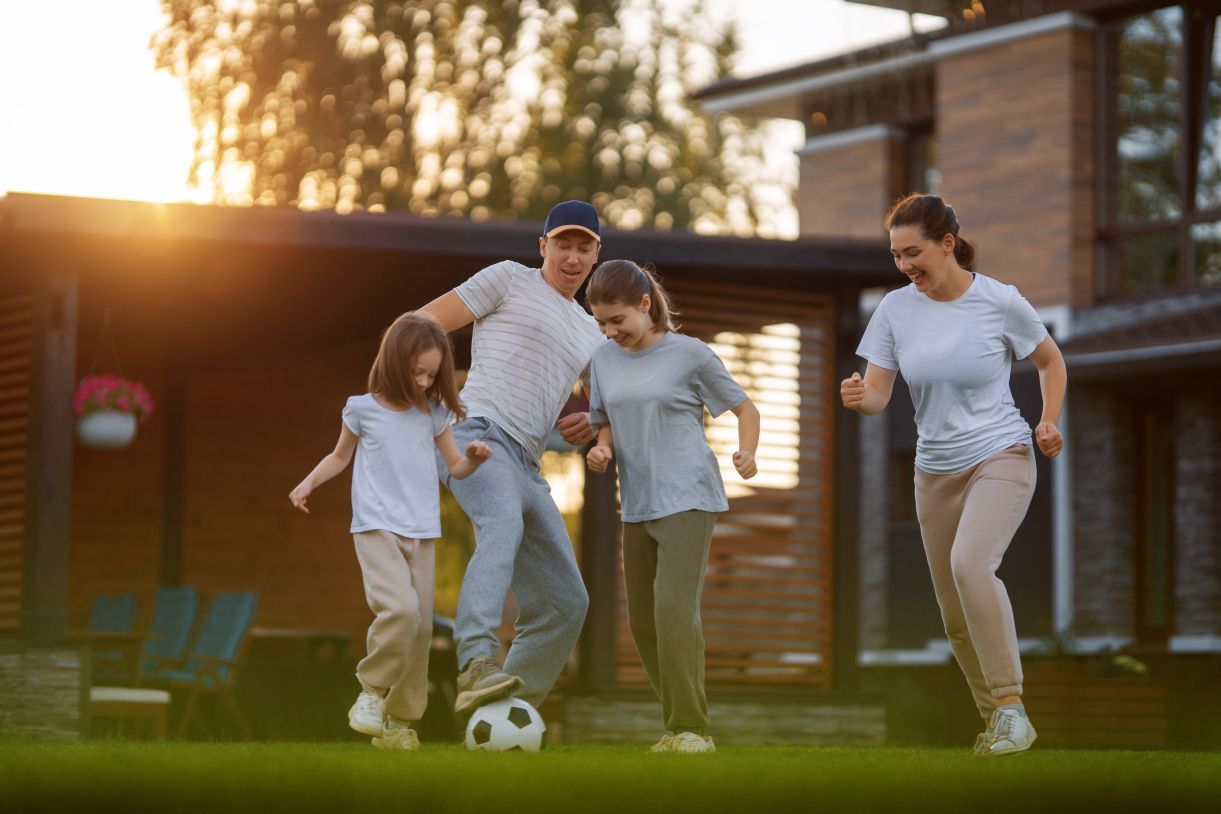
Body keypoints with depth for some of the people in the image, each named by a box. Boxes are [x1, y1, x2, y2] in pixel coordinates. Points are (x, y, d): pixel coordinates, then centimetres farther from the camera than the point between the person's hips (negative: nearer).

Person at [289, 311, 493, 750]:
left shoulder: (434, 413, 7)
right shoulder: (363, 409, 0)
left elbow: (455, 466, 15)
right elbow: (340, 456, 16)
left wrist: (473, 458, -7)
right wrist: (309, 482, 2)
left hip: (422, 533, 4)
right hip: (376, 528, -4)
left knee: (421, 626, 0)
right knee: (400, 610, -25)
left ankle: (399, 721, 11)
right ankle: (372, 689, -4)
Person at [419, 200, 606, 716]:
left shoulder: (590, 335, 27)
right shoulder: (510, 279, 10)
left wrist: (591, 426, 7)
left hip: (526, 469, 8)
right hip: (479, 436, -8)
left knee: (565, 604, 5)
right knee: (503, 528, -38)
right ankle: (477, 665, -59)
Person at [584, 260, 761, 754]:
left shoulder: (690, 354, -5)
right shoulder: (604, 361, 9)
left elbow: (744, 408, 4)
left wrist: (746, 453, -15)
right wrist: (601, 449, -3)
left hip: (687, 498, -6)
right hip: (636, 505, 6)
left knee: (674, 607, -18)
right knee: (642, 621, 6)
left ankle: (692, 729, -13)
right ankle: (677, 725, 18)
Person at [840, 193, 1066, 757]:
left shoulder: (999, 301, -10)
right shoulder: (896, 309, -2)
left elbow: (1050, 360, 7)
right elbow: (878, 392, -4)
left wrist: (1050, 419, -7)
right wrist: (859, 397, -26)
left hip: (1001, 456, -5)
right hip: (936, 470, 5)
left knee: (970, 562, -31)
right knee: (956, 617, 8)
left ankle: (1010, 705, -24)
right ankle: (996, 718, 27)